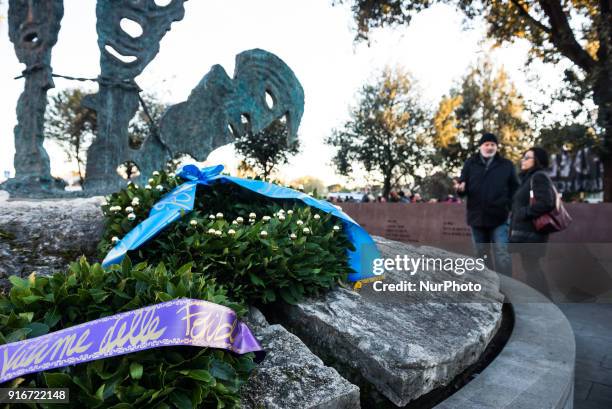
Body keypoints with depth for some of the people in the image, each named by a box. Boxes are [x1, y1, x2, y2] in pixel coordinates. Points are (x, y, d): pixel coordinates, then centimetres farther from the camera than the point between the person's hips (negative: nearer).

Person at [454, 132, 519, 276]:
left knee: (502, 253, -4)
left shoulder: (507, 165, 5)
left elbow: (515, 189, 5)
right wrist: (460, 188, -21)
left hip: (499, 217, -2)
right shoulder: (470, 164, 6)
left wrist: (511, 207, -10)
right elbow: (463, 187, 3)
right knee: (481, 255, 12)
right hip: (477, 216, 2)